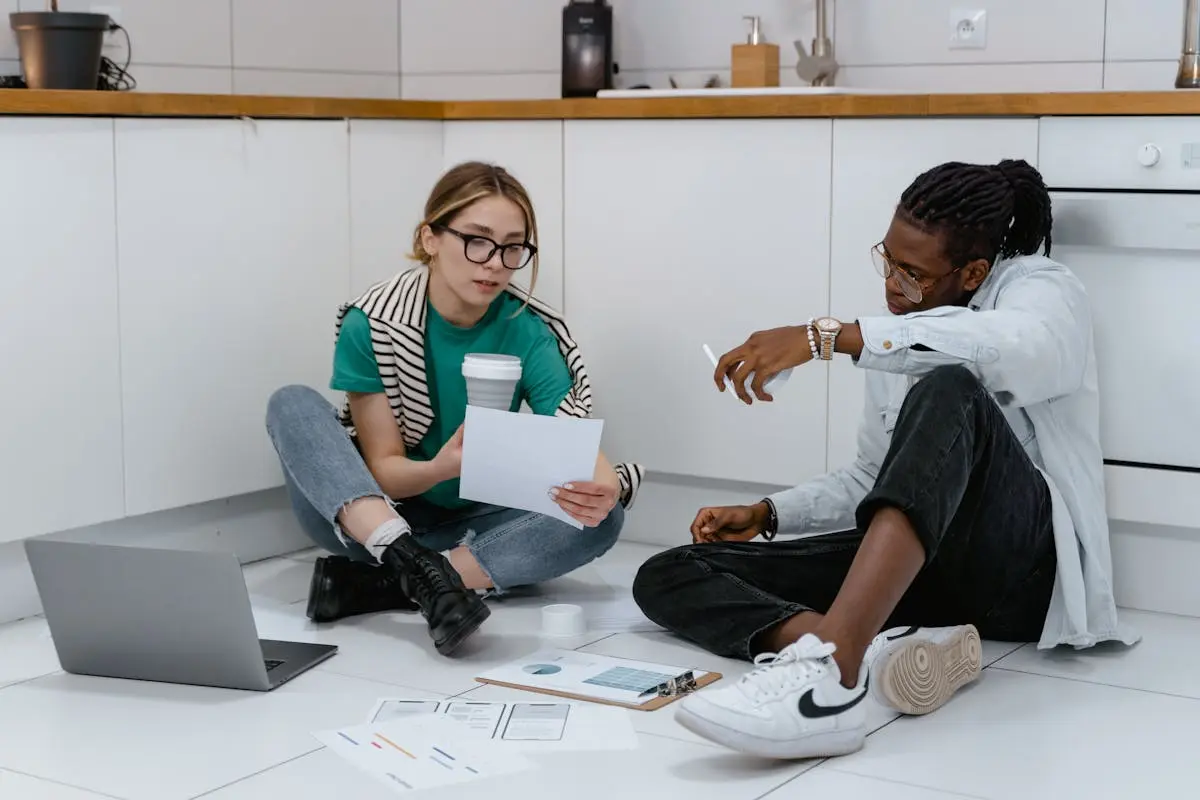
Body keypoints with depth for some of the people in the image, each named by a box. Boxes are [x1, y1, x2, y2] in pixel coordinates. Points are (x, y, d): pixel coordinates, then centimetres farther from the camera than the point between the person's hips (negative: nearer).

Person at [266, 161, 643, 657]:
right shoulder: (371, 325, -15)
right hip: (367, 520, -1)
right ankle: (421, 572, -40)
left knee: (601, 518, -25)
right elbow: (383, 469, -15)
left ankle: (382, 585, -27)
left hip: (472, 527, 1)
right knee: (293, 405, -24)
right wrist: (442, 468, -38)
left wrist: (602, 487, -46)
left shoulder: (529, 331, -12)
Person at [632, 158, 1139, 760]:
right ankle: (880, 650, -36)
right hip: (904, 564, 7)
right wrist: (767, 515, 10)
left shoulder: (1038, 288, -2)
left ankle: (833, 664, -55)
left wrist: (829, 337, -35)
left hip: (1021, 558, -7)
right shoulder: (901, 335, 19)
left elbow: (1019, 347, -28)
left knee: (947, 390, -37)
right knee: (666, 576, -8)